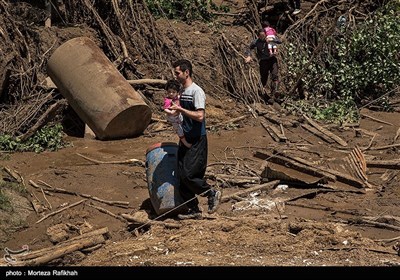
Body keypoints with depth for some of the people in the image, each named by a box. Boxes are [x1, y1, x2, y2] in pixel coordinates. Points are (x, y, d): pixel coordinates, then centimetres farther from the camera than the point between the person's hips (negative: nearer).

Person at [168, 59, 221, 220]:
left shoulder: (197, 91, -15)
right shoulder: (182, 91, 12)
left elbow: (199, 116, -24)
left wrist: (181, 109, -21)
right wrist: (175, 109, 8)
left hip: (197, 141, -9)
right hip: (185, 139, 9)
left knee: (189, 175, -13)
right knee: (182, 176, 7)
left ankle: (212, 193, 11)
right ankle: (193, 210, 17)